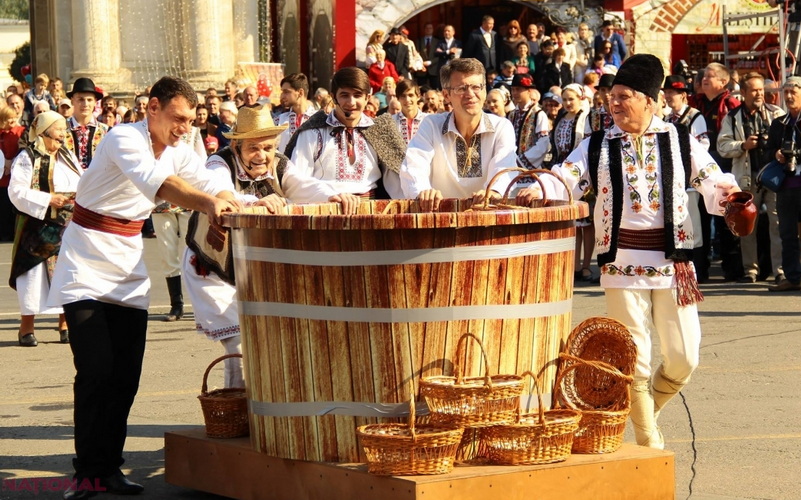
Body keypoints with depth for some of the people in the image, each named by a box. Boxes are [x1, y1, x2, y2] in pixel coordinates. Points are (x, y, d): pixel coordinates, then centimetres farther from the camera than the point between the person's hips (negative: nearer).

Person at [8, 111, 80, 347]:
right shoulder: (26, 159, -6)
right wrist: (48, 200, -20)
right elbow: (17, 191, -13)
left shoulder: (68, 157, 15)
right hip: (39, 228, -6)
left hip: (68, 228, 6)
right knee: (35, 274, -5)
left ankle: (65, 325, 13)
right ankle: (26, 327, 2)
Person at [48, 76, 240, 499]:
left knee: (126, 374, 1)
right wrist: (207, 203, -47)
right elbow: (154, 181, -35)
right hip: (87, 263, -7)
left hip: (129, 266, 7)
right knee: (96, 370, -13)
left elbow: (212, 187, 1)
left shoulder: (178, 151, 6)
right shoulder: (124, 139, -18)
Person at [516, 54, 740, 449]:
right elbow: (564, 178, -5)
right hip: (622, 264, 0)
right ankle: (648, 442, 12)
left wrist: (726, 194, -20)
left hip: (673, 263, 0)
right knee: (634, 358, 0)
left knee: (683, 357, 1)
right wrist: (537, 191, -26)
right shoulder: (597, 147, 6)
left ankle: (647, 411, 29)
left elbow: (712, 181, 3)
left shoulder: (679, 141, 5)